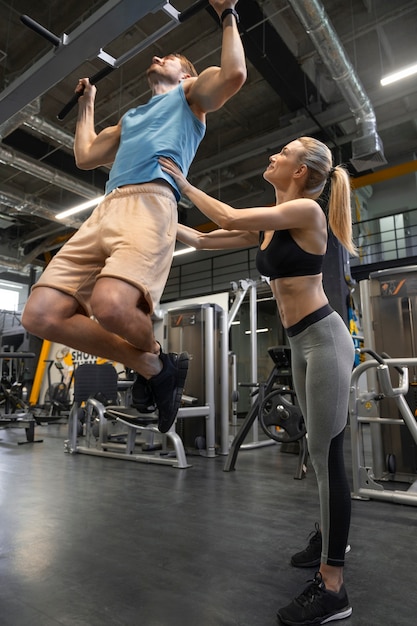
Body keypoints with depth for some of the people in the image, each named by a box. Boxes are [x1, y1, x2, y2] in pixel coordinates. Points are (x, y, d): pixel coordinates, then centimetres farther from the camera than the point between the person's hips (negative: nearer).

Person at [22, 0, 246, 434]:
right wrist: (86, 104, 52)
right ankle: (149, 367, -2)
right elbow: (84, 156, 40)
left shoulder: (190, 95, 25)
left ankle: (158, 357, -1)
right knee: (40, 314, -10)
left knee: (111, 306, -35)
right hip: (103, 212, 7)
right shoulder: (131, 117, 42)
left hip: (150, 204, -7)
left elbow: (234, 74, 5)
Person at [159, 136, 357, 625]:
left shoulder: (306, 209, -11)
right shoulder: (269, 224, 13)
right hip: (300, 344, 9)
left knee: (326, 453, -4)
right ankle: (332, 542, 33)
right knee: (322, 451, 16)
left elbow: (229, 218, -19)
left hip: (323, 338, -8)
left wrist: (183, 184, -4)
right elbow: (203, 240, 14)